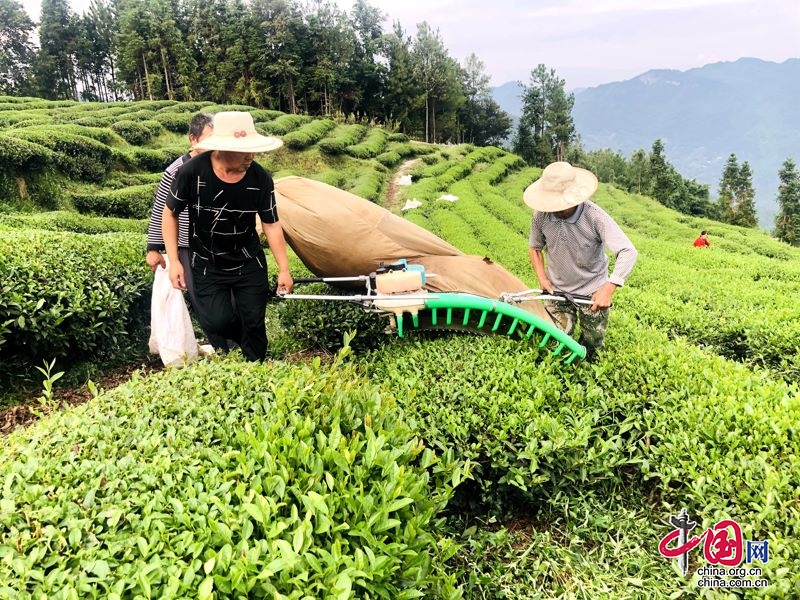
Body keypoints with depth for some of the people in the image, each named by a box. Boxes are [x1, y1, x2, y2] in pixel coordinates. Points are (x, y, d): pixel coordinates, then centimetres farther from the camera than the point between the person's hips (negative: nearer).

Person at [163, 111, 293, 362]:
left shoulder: (260, 178, -16)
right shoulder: (191, 172, -21)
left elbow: (271, 225, -4)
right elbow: (170, 214, -5)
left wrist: (284, 269, -3)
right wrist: (174, 261, -9)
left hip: (250, 264, 1)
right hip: (207, 266, -1)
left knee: (254, 323, 5)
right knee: (216, 322, -14)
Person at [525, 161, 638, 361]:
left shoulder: (594, 216, -27)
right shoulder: (541, 215, -17)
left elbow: (628, 252, -31)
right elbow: (535, 248, 4)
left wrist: (608, 289, -42)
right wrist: (542, 278, -9)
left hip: (592, 291, -2)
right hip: (556, 290, 2)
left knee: (592, 345, 12)